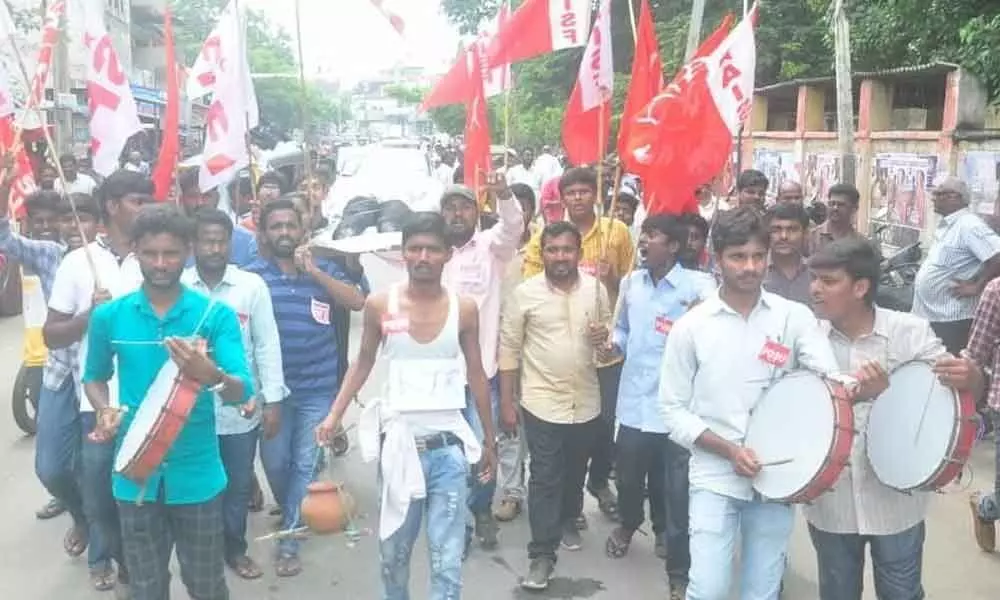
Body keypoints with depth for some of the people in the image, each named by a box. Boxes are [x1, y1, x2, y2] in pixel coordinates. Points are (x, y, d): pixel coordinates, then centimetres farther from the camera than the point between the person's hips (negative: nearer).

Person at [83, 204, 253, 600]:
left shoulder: (216, 315, -10)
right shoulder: (109, 316, -3)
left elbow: (242, 392, -17)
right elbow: (94, 377, 13)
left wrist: (211, 375, -39)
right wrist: (106, 410, -8)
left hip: (196, 473, -2)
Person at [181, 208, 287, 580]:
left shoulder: (252, 285, -5)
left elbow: (267, 346, -3)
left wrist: (273, 401, -4)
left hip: (241, 407, 0)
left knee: (238, 484, 15)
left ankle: (235, 548, 35)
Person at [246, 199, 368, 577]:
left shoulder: (323, 269, 2)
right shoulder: (253, 275, -3)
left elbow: (358, 301, -11)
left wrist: (314, 272, -15)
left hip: (317, 388, 0)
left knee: (305, 464, 4)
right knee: (275, 461, 12)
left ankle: (289, 540, 16)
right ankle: (294, 518, 40)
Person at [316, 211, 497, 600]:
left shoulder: (464, 309, -3)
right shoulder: (380, 305, -4)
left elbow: (476, 375, 7)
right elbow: (363, 363, 9)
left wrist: (490, 441, 11)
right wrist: (335, 415, -2)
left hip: (448, 446, 0)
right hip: (399, 443, 1)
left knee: (447, 558, 1)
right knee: (393, 548, 15)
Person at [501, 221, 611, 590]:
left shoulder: (596, 289, -1)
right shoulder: (525, 293, -9)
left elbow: (610, 331, 11)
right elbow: (509, 349, -5)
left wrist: (605, 336, -15)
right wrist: (507, 403, -6)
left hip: (586, 402, 3)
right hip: (542, 402, -3)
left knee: (575, 472, 20)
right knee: (544, 479, -1)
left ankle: (568, 523, 44)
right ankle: (542, 554, 7)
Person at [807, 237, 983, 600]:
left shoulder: (910, 332, -10)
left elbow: (952, 385, -6)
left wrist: (969, 377, -30)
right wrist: (853, 391, -25)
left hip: (896, 501, -1)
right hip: (830, 502, 2)